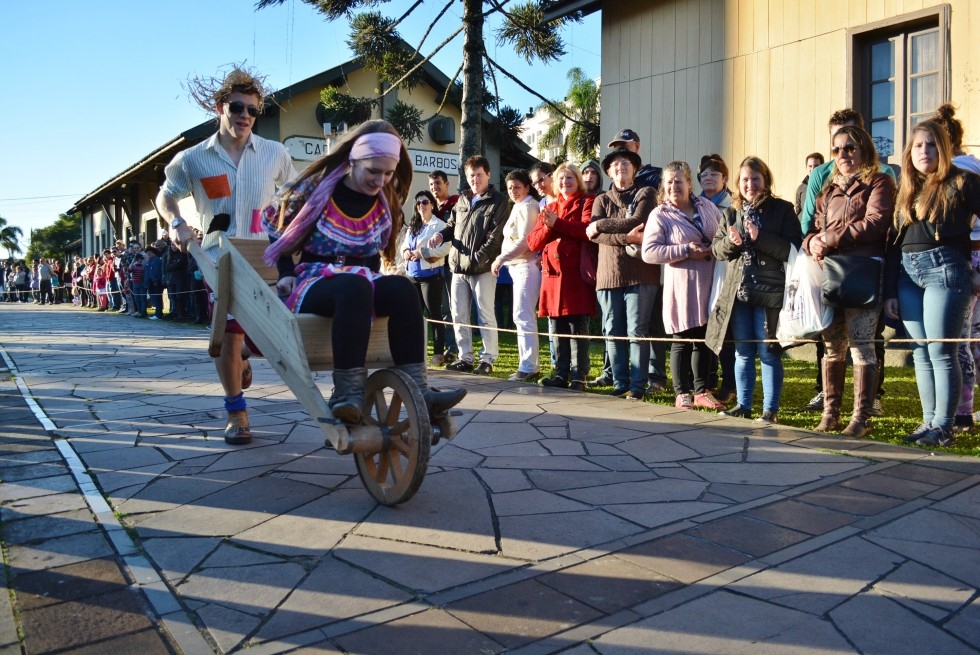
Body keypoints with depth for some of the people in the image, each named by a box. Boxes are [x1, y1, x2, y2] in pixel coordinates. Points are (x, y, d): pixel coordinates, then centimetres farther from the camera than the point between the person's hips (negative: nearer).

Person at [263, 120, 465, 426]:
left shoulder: (386, 203, 6)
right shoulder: (316, 188, -5)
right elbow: (275, 224, 7)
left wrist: (371, 277, 6)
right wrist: (286, 273, -2)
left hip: (361, 282, 4)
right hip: (313, 282, -4)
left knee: (401, 289, -31)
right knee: (354, 288, -40)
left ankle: (417, 389, -37)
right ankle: (348, 392, -45)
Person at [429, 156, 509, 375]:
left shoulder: (498, 201, -3)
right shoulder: (462, 200, 18)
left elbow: (495, 236, -11)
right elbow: (452, 224, 25)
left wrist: (477, 259, -19)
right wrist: (441, 235, 2)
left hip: (483, 268, -7)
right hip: (459, 267, 7)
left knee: (485, 316, -1)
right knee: (459, 315, 9)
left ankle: (487, 359, 7)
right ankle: (465, 358, 18)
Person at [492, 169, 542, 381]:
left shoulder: (527, 207, -10)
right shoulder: (520, 207, 20)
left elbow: (524, 241, -18)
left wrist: (500, 259, -16)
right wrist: (504, 260, 7)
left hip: (526, 266, -10)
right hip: (518, 266, 10)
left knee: (523, 317, -12)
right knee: (522, 317, 12)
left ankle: (528, 367, -10)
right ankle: (529, 365, 17)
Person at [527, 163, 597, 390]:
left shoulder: (587, 203, 6)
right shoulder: (549, 209, 22)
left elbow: (588, 229, -14)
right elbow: (533, 242, 12)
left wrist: (557, 223, -15)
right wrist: (547, 228, -7)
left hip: (577, 275, -5)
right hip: (553, 274, 5)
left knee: (578, 328, -5)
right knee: (557, 329, 7)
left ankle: (579, 377, -2)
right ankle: (561, 374, 13)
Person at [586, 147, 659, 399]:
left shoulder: (646, 194, 8)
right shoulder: (602, 200, 15)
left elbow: (636, 222, -11)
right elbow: (592, 234, -2)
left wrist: (601, 224, -5)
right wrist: (627, 238, -15)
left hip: (640, 273, -3)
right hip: (609, 274, 4)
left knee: (637, 332, -3)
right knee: (612, 333, 5)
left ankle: (638, 385, 3)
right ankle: (620, 383, 14)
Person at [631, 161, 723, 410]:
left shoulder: (706, 206, 10)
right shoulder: (660, 215, -5)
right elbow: (649, 252, -15)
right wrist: (686, 250, -17)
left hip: (709, 285, 5)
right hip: (681, 287, -4)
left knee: (704, 339, 12)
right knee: (682, 340, 4)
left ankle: (701, 391, 23)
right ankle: (682, 393, 16)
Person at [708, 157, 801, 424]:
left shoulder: (782, 209, -2)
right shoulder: (732, 212, 12)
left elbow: (793, 249, -11)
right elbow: (716, 248, 11)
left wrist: (760, 237, -20)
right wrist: (731, 242, -10)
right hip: (737, 290, 5)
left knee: (768, 351, 0)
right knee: (742, 352, 11)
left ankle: (770, 409, 8)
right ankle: (743, 405, 20)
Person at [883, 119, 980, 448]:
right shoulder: (906, 191, 17)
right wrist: (890, 292, 10)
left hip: (945, 270, -6)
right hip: (907, 274, 6)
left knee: (940, 350, -6)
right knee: (921, 352, 7)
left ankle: (943, 427, 1)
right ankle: (929, 421, 14)